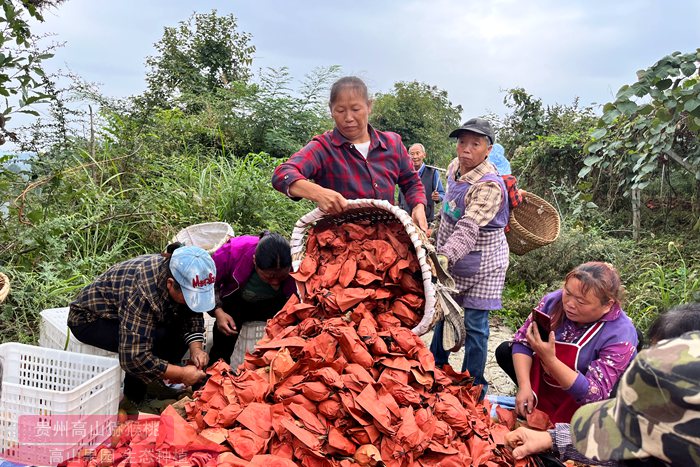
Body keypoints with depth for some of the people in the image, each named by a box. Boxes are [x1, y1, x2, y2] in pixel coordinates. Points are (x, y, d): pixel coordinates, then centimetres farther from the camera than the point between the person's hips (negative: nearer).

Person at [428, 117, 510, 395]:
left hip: (481, 266, -8)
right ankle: (436, 368, 39)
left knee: (475, 325, -2)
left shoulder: (489, 187, -27)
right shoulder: (455, 167, -2)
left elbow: (469, 228, -41)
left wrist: (446, 255, -54)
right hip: (453, 261, 8)